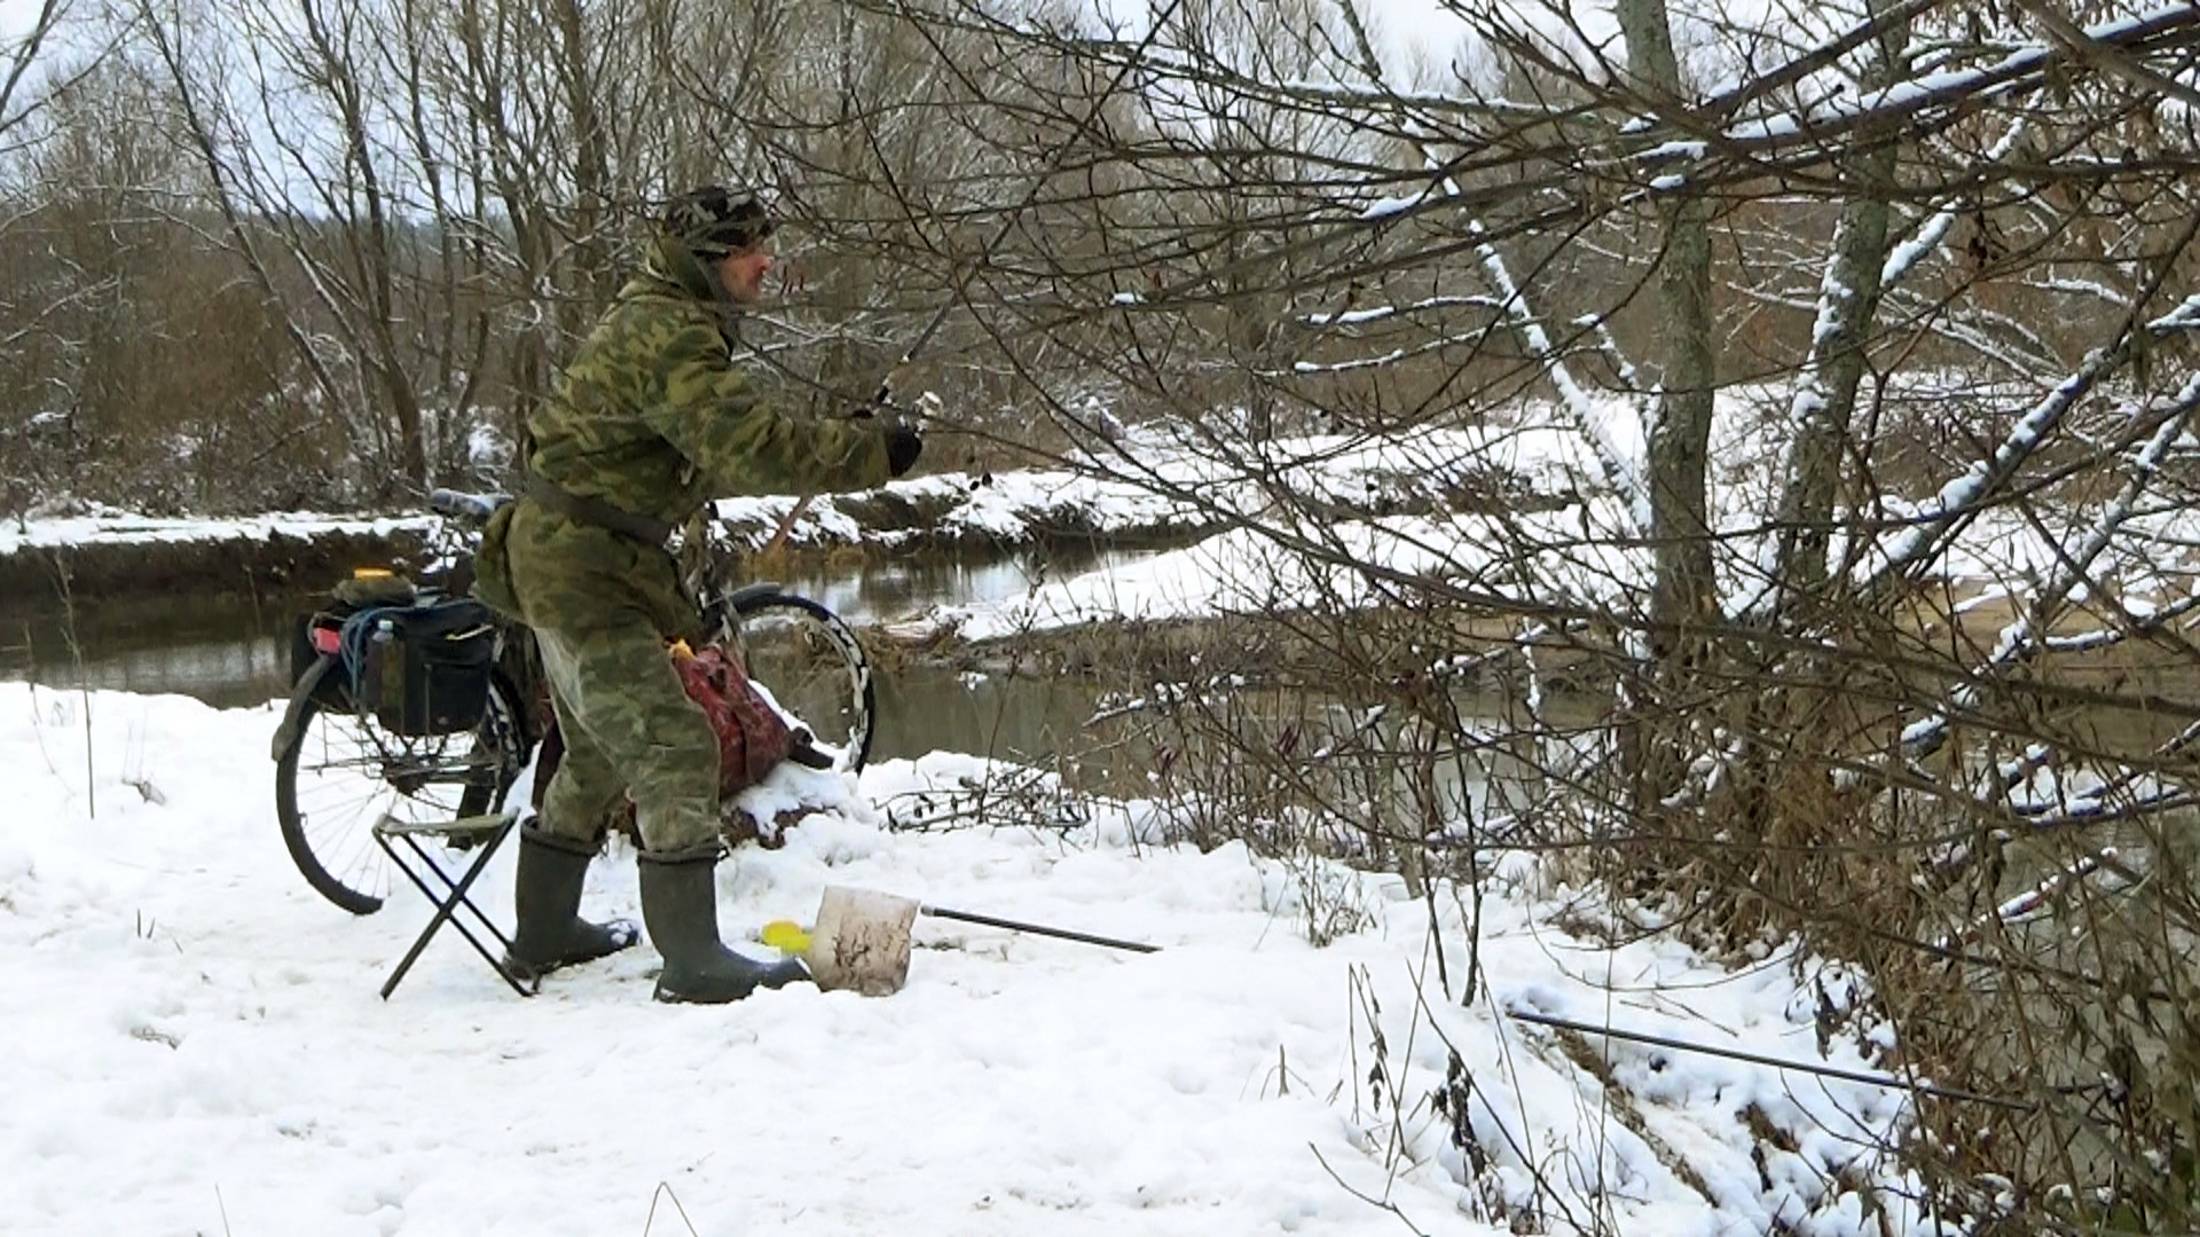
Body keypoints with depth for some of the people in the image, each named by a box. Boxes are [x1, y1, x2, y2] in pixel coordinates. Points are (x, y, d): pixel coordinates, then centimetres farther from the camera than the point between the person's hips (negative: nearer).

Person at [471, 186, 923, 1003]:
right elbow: (748, 446, -30)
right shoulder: (669, 337, -19)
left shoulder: (655, 322, 15)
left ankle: (544, 933, 32)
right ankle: (694, 963, -12)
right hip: (583, 569, -11)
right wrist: (872, 451, -23)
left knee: (600, 754, 21)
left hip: (572, 562, 11)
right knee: (673, 752, -13)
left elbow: (711, 456, 14)